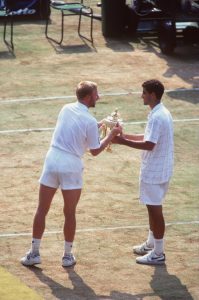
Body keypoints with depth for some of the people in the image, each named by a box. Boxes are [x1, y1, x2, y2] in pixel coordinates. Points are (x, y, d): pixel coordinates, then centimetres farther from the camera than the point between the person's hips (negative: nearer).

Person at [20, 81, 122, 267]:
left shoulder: (66, 109, 7)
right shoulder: (89, 121, -10)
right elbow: (95, 151, -1)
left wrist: (100, 125, 23)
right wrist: (112, 134, 9)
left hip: (52, 160, 4)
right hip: (71, 166, -4)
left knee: (42, 210, 10)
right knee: (70, 213, 9)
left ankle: (34, 253, 13)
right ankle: (67, 256, 17)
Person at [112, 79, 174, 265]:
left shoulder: (157, 117, -23)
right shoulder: (162, 113, 9)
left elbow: (149, 145, -26)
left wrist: (123, 142, -20)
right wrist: (126, 136, 11)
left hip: (154, 173, -10)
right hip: (157, 170, 10)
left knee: (155, 210, -2)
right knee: (153, 208, 21)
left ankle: (158, 254, 4)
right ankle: (151, 244, 34)